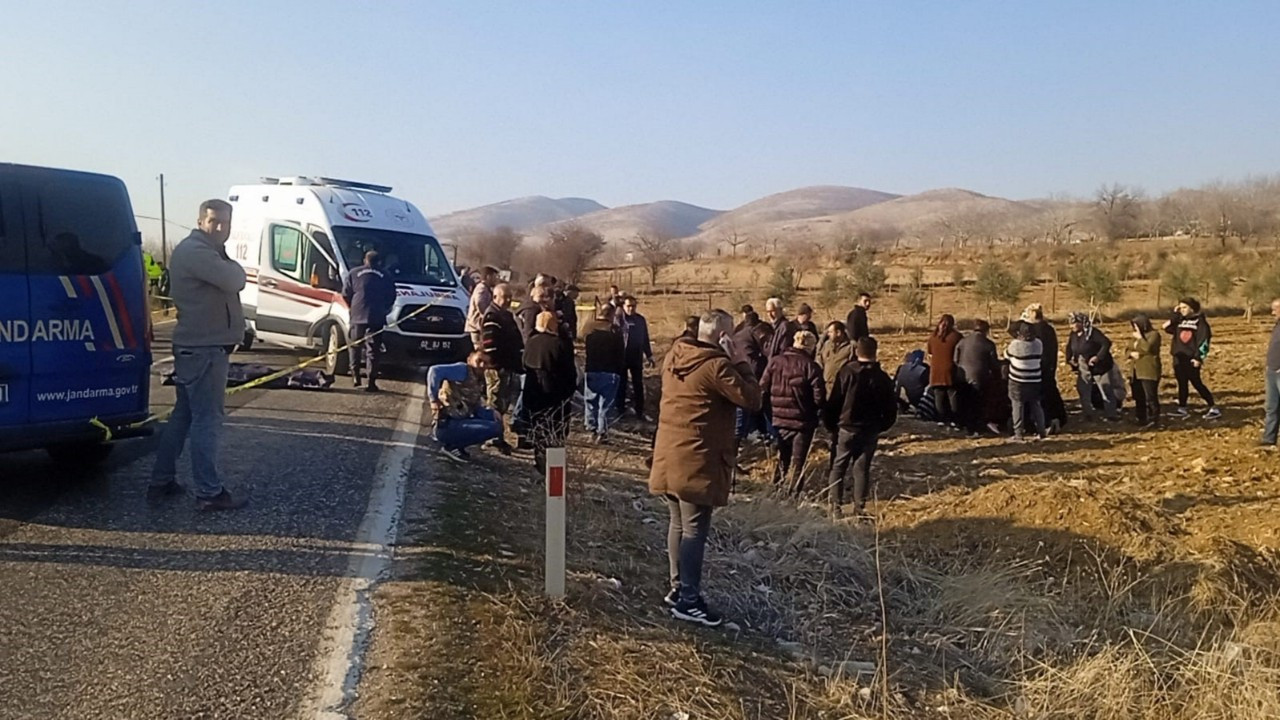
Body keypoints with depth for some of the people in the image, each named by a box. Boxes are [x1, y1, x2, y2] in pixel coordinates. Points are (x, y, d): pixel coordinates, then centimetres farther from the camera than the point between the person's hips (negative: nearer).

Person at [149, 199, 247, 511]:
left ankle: (161, 481, 24)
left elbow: (230, 282, 17)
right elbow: (234, 280, -24)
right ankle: (209, 493, -5)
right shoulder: (195, 251, -15)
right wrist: (233, 266, -5)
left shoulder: (204, 252, 20)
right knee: (207, 419, -8)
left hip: (196, 345, 11)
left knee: (183, 414, 16)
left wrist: (229, 267, -2)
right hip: (203, 347, -11)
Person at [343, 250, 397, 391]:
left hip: (357, 316, 1)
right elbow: (391, 297, 6)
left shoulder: (354, 274, 10)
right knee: (373, 349, -1)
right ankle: (371, 381, -5)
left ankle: (355, 376, 16)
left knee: (355, 346, 17)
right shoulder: (385, 277, 8)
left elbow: (346, 294, 8)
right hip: (376, 318, -1)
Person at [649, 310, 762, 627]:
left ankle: (678, 589, 28)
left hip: (670, 455, 8)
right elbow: (752, 400, -17)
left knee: (679, 525, 18)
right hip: (698, 461, -8)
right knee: (695, 531, -1)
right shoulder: (716, 365, -18)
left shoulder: (673, 357, 7)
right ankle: (688, 601, 4)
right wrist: (741, 362, -7)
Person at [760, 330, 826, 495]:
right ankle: (793, 493, 8)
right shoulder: (811, 367, -13)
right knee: (798, 463, 8)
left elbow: (762, 389, 0)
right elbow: (819, 396, -15)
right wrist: (819, 411, 4)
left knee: (782, 459, 21)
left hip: (779, 419, 4)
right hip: (803, 421, -4)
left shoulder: (775, 362, -1)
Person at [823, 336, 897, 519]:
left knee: (838, 466, 9)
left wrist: (831, 425, 3)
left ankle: (836, 506, 5)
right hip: (870, 431, 2)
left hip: (846, 428, -2)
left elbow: (834, 402, -8)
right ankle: (859, 508, 8)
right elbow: (891, 409, 1)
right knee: (862, 469, 9)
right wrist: (881, 426, 15)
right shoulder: (882, 378, -3)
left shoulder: (846, 372, -9)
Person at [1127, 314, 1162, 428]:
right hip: (1136, 371, 9)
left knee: (1150, 397, -8)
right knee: (1139, 397, 13)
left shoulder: (1154, 334, -9)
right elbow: (1129, 349, 18)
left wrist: (1140, 337, -14)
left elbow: (1148, 348, -23)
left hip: (1149, 372, -9)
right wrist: (1132, 353, -4)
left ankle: (1154, 419, -3)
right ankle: (1142, 418, 22)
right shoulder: (1136, 336, 17)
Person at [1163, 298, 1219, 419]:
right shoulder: (1179, 320, 11)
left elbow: (1204, 339, -12)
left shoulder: (1199, 320, -7)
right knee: (1182, 383, 11)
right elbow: (1167, 328, 3)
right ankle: (1182, 408, 19)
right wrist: (1175, 314, 0)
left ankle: (1214, 409, 0)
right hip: (1178, 357, 6)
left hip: (1192, 358, -6)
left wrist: (1199, 357, -17)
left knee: (1197, 383, -6)